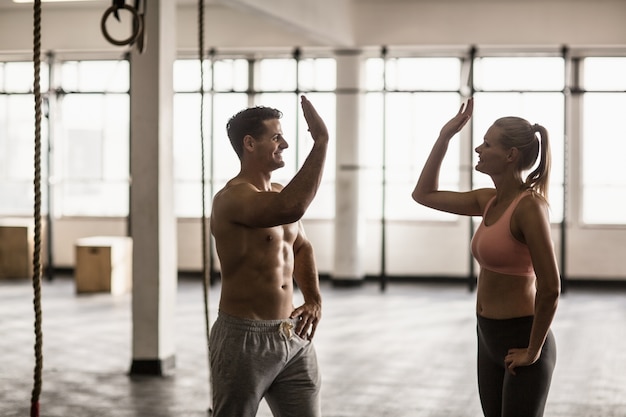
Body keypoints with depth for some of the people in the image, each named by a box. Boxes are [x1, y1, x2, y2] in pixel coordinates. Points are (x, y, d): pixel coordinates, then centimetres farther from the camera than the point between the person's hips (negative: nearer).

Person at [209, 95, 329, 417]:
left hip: (293, 337, 7)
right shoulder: (231, 198, -17)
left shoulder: (279, 193, 11)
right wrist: (321, 142, -30)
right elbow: (291, 208, -36)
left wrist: (314, 300, 11)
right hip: (244, 338, -7)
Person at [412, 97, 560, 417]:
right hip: (490, 338, 8)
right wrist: (445, 136, 9)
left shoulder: (528, 205, -19)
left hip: (520, 342, -8)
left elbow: (550, 288, -23)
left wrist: (533, 351, -15)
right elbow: (424, 194, 15)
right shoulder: (490, 200, 5)